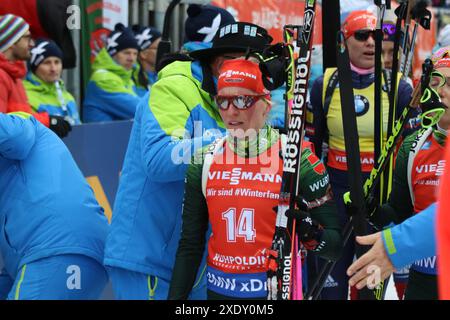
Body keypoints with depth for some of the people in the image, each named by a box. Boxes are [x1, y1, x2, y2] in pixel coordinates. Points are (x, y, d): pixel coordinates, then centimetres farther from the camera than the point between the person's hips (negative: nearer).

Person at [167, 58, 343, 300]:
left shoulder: (297, 158, -10)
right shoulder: (204, 162, 1)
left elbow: (337, 245, -9)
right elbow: (190, 246, 9)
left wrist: (310, 233, -28)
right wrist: (176, 296, 4)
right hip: (219, 290, 3)